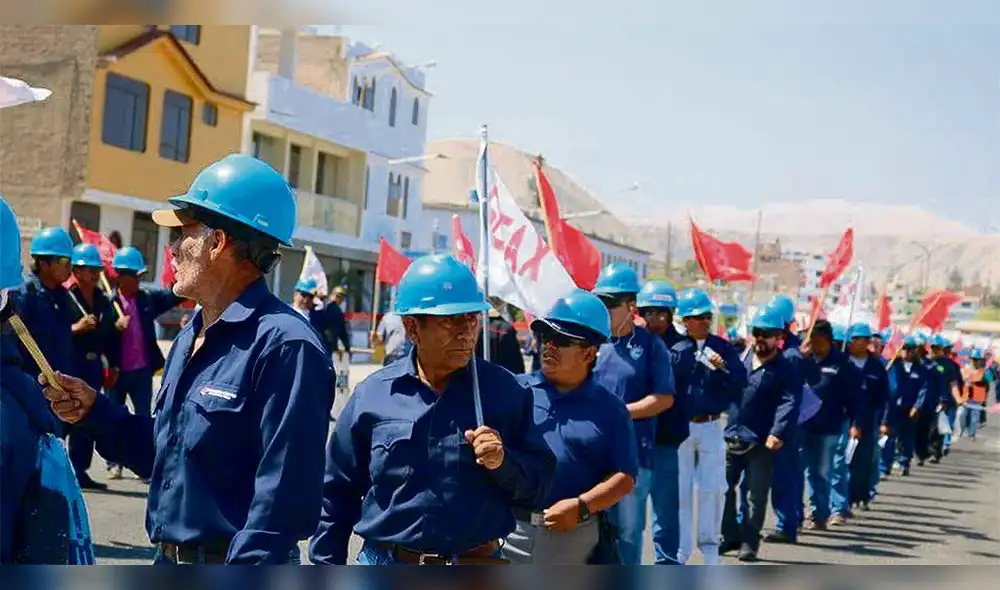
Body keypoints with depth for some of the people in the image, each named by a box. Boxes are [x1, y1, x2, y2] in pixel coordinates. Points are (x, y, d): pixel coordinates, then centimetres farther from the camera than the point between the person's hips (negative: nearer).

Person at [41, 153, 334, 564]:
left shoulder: (283, 345, -20)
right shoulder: (189, 339, 11)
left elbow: (283, 496, -24)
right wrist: (95, 413, 9)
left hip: (230, 563, -9)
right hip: (167, 562, 9)